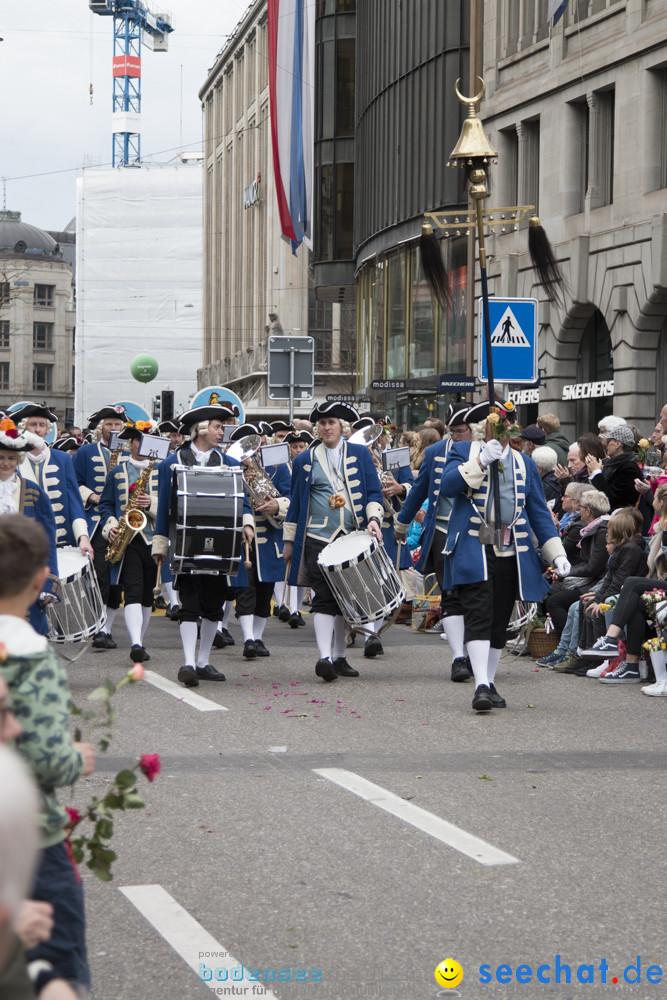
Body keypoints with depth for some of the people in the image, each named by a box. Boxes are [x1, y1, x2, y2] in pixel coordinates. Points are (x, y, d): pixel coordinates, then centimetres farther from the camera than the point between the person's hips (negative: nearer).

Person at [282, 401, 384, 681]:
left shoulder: (360, 454, 9)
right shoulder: (304, 461, 9)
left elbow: (374, 492, 7)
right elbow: (295, 503, 13)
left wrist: (374, 518, -11)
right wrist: (289, 540, 12)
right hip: (318, 539, -2)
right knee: (324, 598, -14)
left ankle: (339, 657, 17)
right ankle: (324, 657, -22)